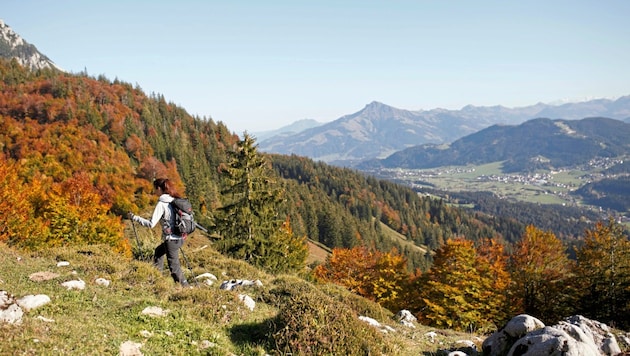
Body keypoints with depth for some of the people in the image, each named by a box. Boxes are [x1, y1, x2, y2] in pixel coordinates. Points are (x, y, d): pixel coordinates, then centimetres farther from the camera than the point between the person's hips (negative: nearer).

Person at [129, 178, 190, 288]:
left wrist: (135, 218, -8)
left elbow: (151, 224, -18)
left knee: (174, 267, 2)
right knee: (159, 251, 31)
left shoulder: (162, 203, -15)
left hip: (171, 240, -9)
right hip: (180, 237, 9)